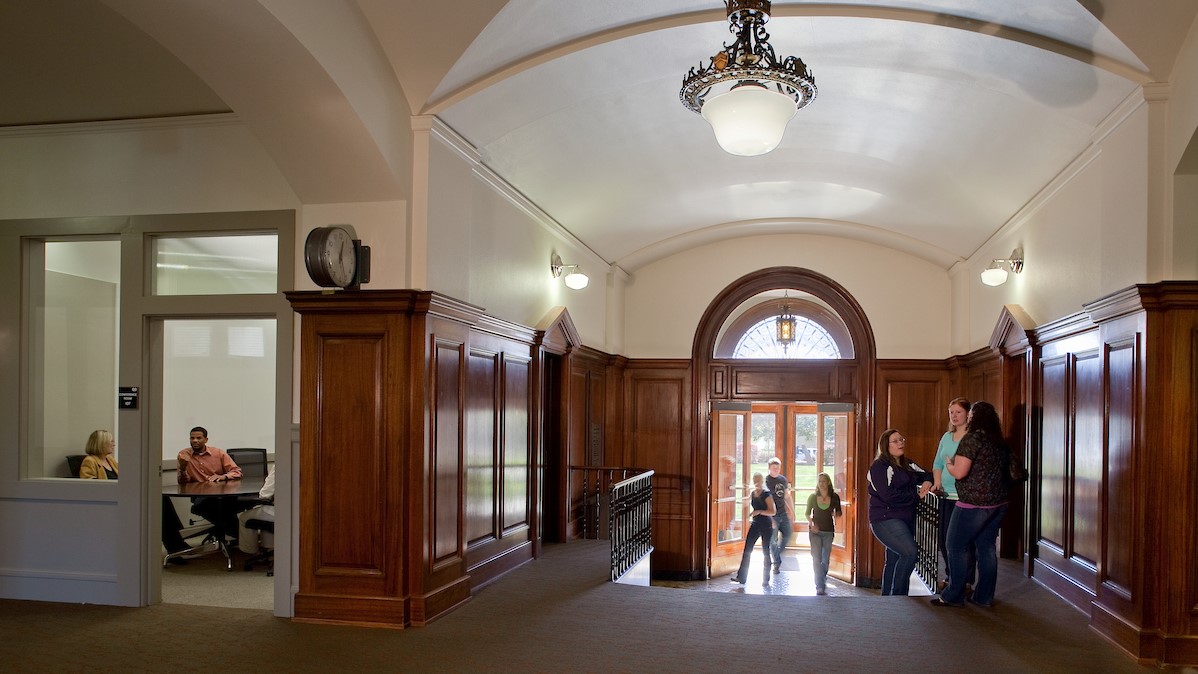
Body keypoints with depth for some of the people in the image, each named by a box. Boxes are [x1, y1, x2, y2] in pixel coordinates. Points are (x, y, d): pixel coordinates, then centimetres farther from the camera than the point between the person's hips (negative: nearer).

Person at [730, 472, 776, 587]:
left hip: (766, 526, -6)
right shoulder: (752, 494, 8)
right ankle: (741, 577, -1)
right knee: (747, 550, -1)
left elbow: (773, 512, -18)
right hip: (755, 525, 6)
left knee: (766, 552, 0)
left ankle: (766, 580, 8)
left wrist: (759, 512, -26)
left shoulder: (767, 495, -12)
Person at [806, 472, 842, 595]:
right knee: (817, 559, -10)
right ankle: (820, 587, -9)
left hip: (828, 531, 1)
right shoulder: (812, 497, -6)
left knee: (826, 560, 13)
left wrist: (837, 514, -15)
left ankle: (822, 581, 36)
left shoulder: (834, 497, -5)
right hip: (815, 531, -1)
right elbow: (808, 513, 5)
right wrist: (811, 524, -13)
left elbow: (839, 512, 9)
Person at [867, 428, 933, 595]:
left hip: (905, 520, 9)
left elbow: (925, 475, 23)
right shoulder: (879, 467, -12)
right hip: (885, 519, -9)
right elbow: (889, 495, -21)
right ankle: (897, 594, -14)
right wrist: (917, 496, -12)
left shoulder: (907, 464, 14)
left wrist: (927, 482, -3)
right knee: (910, 553, -23)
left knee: (894, 560, 13)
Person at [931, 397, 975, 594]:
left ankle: (967, 582, 8)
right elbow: (937, 463, 20)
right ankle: (951, 577, 27)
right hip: (947, 496, 7)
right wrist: (937, 483, 7)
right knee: (944, 539, 12)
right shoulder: (947, 437, 15)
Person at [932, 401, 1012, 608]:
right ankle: (984, 597, 18)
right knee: (987, 548, 13)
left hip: (973, 504, -8)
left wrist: (948, 464, 0)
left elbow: (959, 472, -18)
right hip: (998, 503, 8)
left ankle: (953, 596, 6)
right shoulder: (1000, 442, 10)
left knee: (957, 547, 2)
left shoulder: (972, 439, -14)